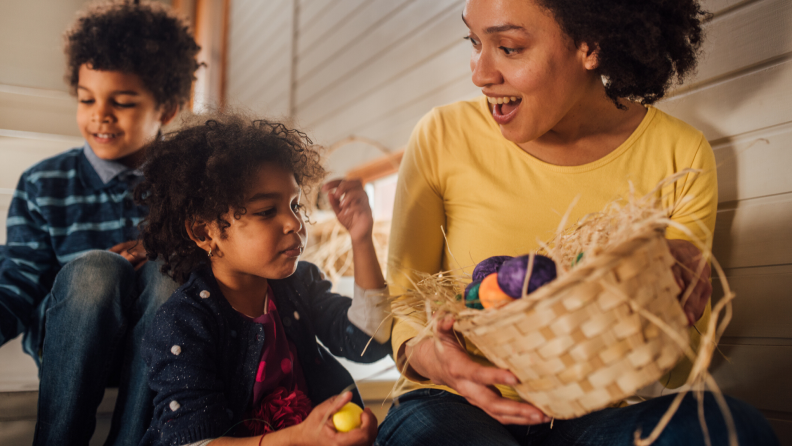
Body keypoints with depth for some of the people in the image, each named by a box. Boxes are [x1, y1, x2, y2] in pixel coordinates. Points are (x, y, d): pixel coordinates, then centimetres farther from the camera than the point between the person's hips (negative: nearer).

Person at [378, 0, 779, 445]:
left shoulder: (681, 157, -3)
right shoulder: (443, 137, -6)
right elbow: (401, 305, 1)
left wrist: (682, 289, -21)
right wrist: (424, 356, -23)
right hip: (458, 408, -1)